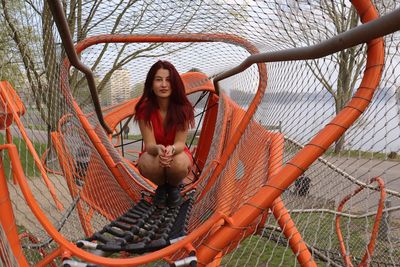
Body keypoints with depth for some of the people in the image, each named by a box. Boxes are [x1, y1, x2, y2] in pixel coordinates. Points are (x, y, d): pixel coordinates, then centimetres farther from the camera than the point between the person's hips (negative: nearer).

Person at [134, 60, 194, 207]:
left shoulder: (183, 107, -21)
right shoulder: (144, 108, -21)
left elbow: (180, 143, -22)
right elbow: (149, 145, -23)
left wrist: (171, 149, -47)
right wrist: (158, 149, -49)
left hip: (176, 152, 0)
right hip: (153, 153, 0)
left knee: (178, 163, -36)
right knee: (147, 164, -35)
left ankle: (174, 187, 2)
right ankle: (162, 186, 1)